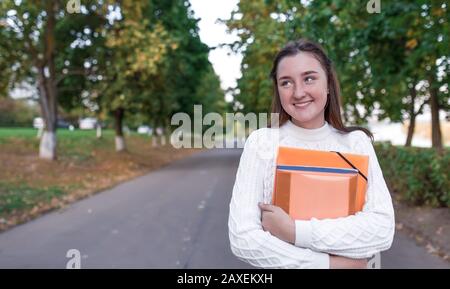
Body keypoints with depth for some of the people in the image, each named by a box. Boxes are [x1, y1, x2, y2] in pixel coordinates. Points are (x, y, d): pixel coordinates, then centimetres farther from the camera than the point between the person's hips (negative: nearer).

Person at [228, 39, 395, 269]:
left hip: (351, 264, 0)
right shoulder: (261, 142, -9)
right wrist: (328, 262, -15)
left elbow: (383, 229, -12)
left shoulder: (356, 142, -3)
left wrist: (294, 231, -19)